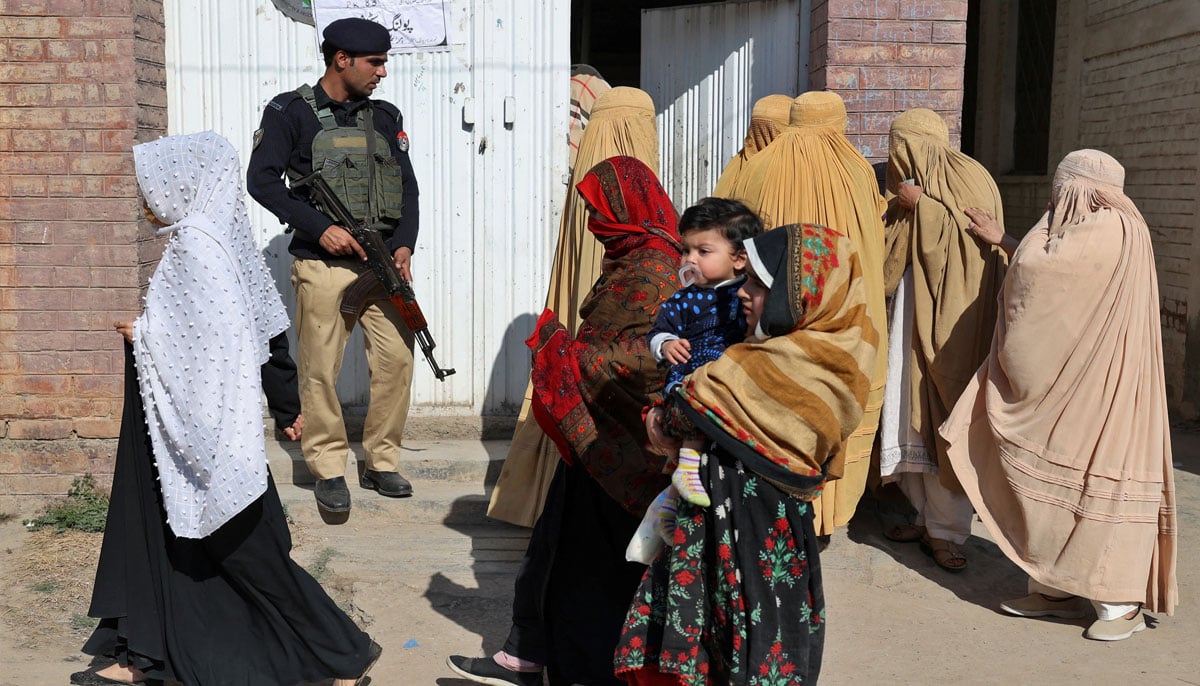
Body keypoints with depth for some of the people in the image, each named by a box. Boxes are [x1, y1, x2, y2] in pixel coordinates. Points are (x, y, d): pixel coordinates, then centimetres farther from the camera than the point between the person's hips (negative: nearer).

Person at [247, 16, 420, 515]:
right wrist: (319, 227, -15)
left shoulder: (384, 117, 14)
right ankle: (329, 470, 11)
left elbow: (407, 184, 13)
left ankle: (381, 463, 16)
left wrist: (405, 244, -3)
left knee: (397, 360, 2)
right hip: (324, 264, -4)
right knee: (320, 369, -2)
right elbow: (261, 180, -7)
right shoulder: (292, 112, 0)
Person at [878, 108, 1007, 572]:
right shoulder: (908, 186, 19)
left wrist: (923, 207, -11)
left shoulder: (969, 178, -1)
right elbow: (889, 258, 14)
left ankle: (946, 530, -1)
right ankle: (927, 516, 16)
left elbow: (979, 239, -13)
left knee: (946, 423, -7)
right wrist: (903, 208, 0)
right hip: (912, 320, 7)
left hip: (951, 321, -7)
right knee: (913, 416, 5)